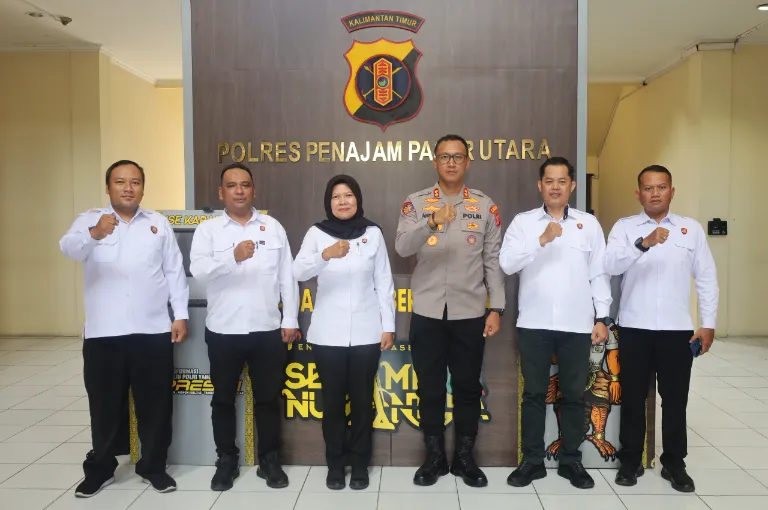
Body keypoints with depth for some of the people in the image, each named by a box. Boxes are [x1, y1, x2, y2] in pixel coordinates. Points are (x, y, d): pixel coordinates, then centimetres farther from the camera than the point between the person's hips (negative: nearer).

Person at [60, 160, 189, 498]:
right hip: (103, 333, -1)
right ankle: (100, 469, 29)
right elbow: (69, 248, -17)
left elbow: (175, 272, 8)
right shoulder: (89, 220, 4)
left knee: (155, 404, 9)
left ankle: (153, 467, 25)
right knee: (105, 406, 11)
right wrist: (94, 234, -39)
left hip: (153, 331, 1)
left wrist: (180, 315, 0)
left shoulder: (159, 223, 9)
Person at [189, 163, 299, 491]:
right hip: (223, 330, 0)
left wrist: (290, 320, 0)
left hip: (267, 329, 1)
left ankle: (270, 460, 25)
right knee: (223, 399, 12)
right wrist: (233, 257, -33)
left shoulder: (273, 226, 5)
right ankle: (227, 460, 28)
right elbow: (198, 270, -16)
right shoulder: (207, 229, 0)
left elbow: (287, 276, 4)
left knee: (268, 398, 11)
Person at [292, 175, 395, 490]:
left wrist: (388, 326, 1)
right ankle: (335, 464, 25)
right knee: (332, 400, 9)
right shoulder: (316, 233, 0)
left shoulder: (373, 233, 2)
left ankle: (360, 463, 25)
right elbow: (299, 272, -15)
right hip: (327, 333, 0)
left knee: (362, 400, 9)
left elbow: (384, 282, 4)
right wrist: (326, 255, -34)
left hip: (366, 332, 0)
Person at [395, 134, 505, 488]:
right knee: (430, 388, 9)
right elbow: (402, 247, -16)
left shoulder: (485, 206, 4)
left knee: (467, 387, 10)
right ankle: (434, 457, 25)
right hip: (427, 313, 0)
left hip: (469, 313, 1)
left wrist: (496, 308, -2)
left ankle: (464, 457, 26)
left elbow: (493, 261, 3)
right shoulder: (416, 203, 1)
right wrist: (432, 222, -32)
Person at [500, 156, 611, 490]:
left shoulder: (589, 223, 6)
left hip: (577, 324, 1)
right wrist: (541, 240, -22)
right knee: (534, 393, 8)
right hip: (534, 323, -1)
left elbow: (599, 274, 6)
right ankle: (532, 461, 20)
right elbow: (506, 263, -12)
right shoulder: (523, 222, 2)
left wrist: (602, 318, 1)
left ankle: (571, 461, 24)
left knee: (573, 395, 10)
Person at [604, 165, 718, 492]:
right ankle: (630, 461, 22)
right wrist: (644, 243, -32)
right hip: (634, 328, -1)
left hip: (677, 329, 1)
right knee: (633, 398, 8)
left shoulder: (691, 228, 6)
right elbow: (610, 265, -16)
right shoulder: (624, 227, 1)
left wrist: (708, 323, 2)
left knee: (675, 400, 9)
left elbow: (707, 278, 7)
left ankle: (674, 464, 25)